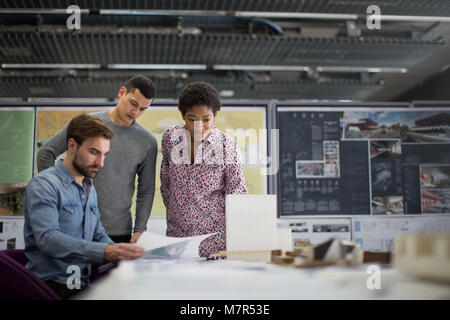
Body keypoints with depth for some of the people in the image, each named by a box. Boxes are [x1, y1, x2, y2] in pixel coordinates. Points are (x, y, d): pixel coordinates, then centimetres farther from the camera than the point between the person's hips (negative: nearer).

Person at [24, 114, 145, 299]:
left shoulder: (90, 189, 18)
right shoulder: (43, 185, -10)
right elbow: (48, 238, -23)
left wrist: (120, 253, -1)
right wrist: (105, 252, -34)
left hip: (83, 284, 8)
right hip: (52, 287, -8)